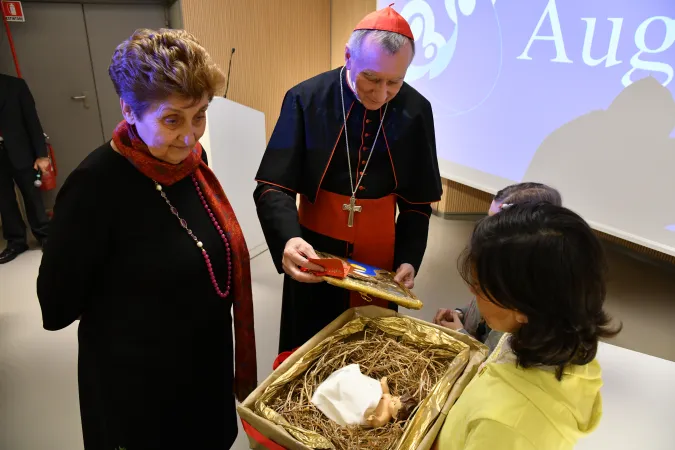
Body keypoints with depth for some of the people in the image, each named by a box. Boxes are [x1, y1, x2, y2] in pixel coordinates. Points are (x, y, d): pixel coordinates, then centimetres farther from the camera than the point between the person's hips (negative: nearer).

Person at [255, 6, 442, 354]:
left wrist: (409, 259, -8)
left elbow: (416, 201, 3)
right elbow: (274, 187, -14)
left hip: (381, 264, 2)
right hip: (313, 259, -1)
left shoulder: (416, 111, -5)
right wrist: (288, 239, -32)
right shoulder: (305, 99, -12)